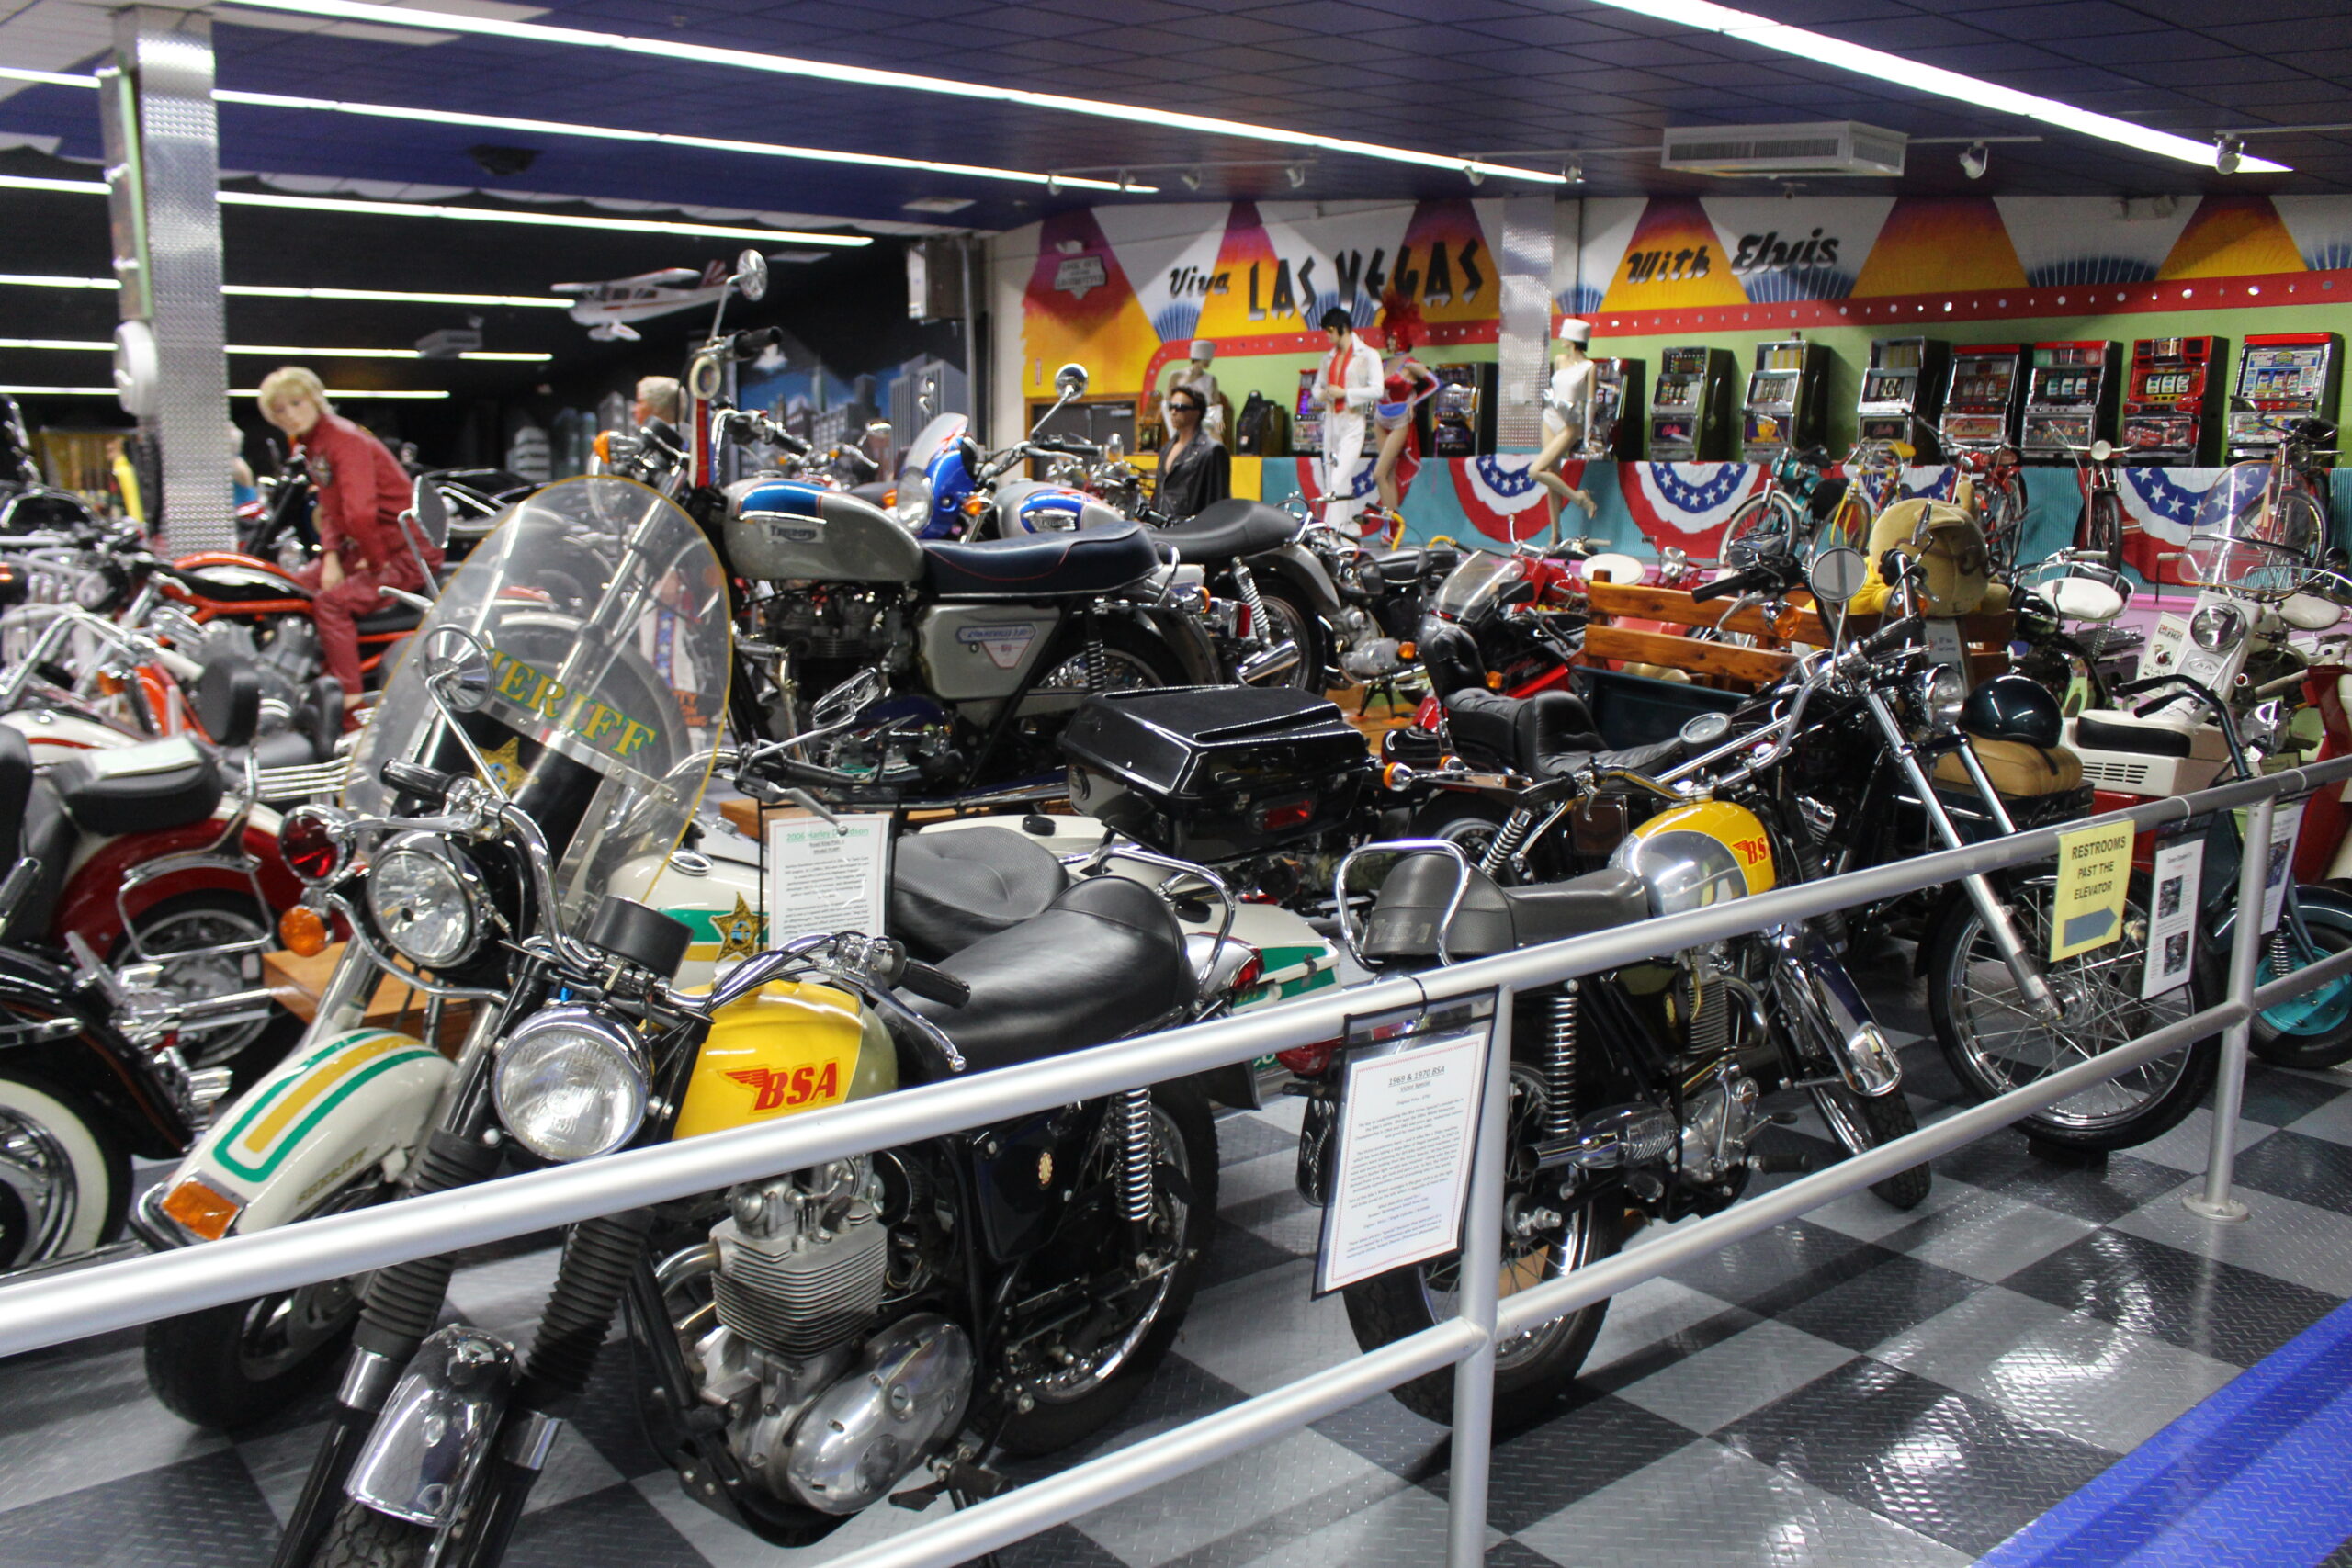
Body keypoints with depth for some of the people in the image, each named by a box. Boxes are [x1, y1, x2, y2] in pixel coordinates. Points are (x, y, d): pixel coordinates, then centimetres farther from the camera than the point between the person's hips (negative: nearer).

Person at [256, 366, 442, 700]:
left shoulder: (345, 439, -20)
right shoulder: (309, 444, 11)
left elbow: (360, 513, -30)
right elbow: (330, 509, 15)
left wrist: (376, 562, -18)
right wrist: (331, 558, 1)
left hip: (407, 553, -10)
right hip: (367, 547, 10)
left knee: (331, 603, -22)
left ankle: (350, 701, -20)